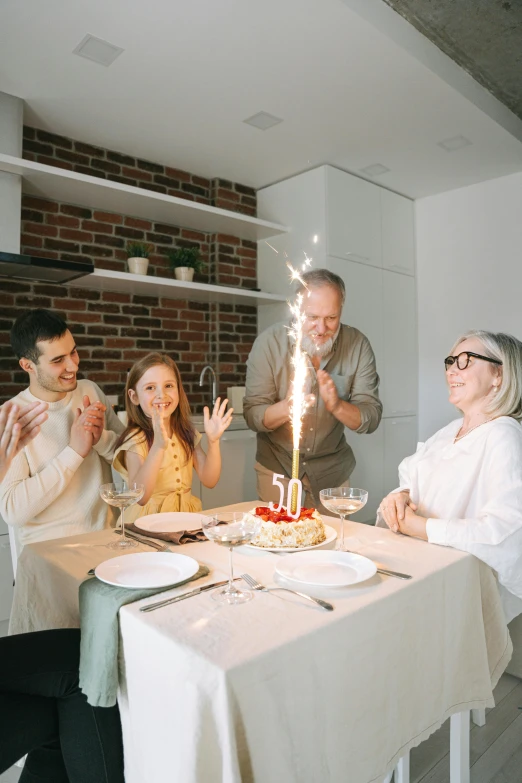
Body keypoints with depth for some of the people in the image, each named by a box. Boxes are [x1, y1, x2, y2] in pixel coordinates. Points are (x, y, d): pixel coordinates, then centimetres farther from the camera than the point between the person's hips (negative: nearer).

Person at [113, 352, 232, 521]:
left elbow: (209, 480, 0)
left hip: (187, 516, 4)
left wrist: (213, 441, -14)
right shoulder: (135, 440, -9)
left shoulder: (186, 433, 6)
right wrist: (158, 446, -32)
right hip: (150, 520, -4)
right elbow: (140, 497, -21)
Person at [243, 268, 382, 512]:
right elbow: (252, 416, -17)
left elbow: (372, 418, -13)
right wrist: (286, 408, -37)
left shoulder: (357, 345, -13)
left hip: (332, 469, 2)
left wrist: (337, 405, -33)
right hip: (276, 466, -1)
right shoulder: (269, 342, -16)